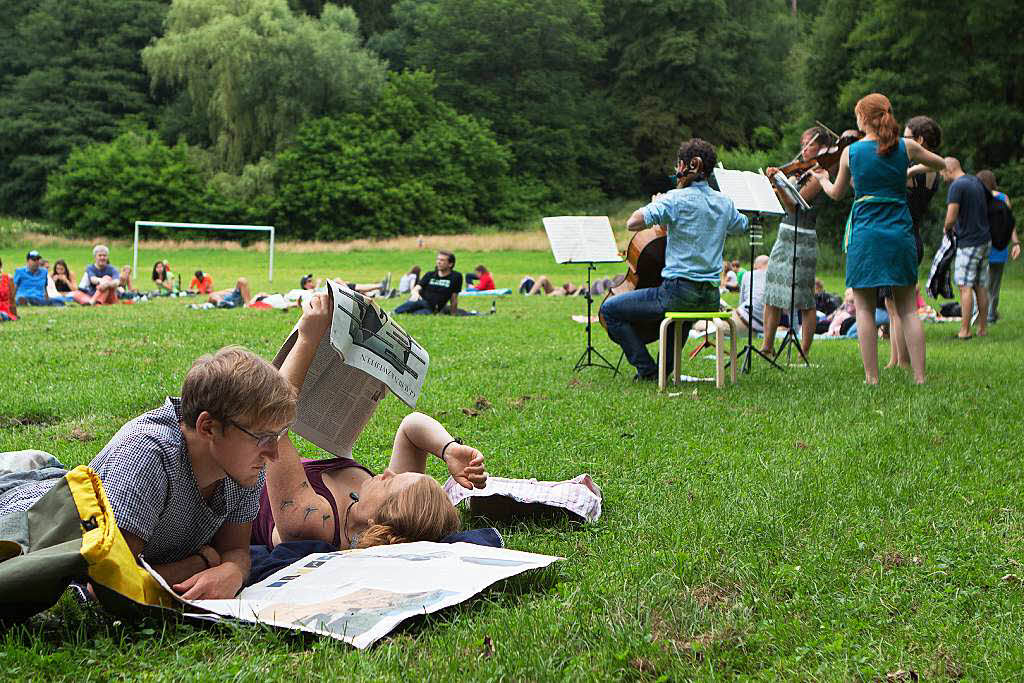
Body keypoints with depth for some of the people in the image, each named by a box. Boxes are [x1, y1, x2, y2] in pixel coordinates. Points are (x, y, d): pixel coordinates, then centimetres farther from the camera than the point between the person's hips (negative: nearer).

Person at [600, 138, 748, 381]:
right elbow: (743, 226, 30)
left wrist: (655, 204, 0)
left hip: (678, 292, -7)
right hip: (711, 298, 7)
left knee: (610, 309, 6)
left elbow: (633, 223, -21)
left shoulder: (676, 199, -12)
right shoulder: (724, 202, 8)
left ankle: (647, 369, 3)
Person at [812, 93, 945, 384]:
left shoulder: (850, 152, -2)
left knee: (864, 308, 4)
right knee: (907, 308, 8)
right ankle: (920, 376, 5)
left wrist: (823, 179, 33)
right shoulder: (906, 147, 1)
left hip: (866, 233, -2)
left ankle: (871, 378, 0)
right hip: (901, 232, 2)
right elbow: (942, 164, 18)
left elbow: (836, 193, 13)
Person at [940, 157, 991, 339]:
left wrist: (947, 228, 2)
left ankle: (965, 330, -7)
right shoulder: (977, 181, 11)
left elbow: (951, 217, -21)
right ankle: (983, 328, 14)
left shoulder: (956, 186, -14)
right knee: (981, 286, 11)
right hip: (985, 240, 8)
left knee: (965, 286, -6)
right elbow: (989, 204, 22)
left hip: (968, 243, -8)